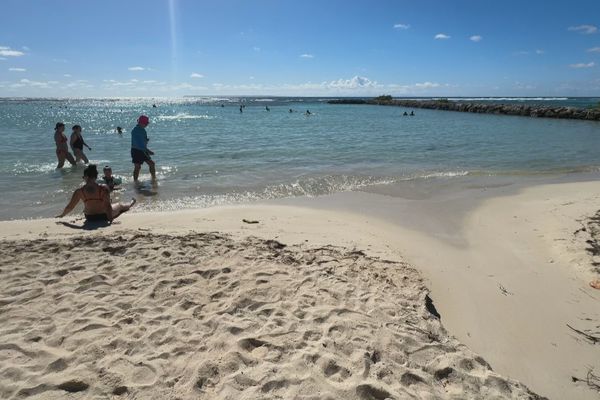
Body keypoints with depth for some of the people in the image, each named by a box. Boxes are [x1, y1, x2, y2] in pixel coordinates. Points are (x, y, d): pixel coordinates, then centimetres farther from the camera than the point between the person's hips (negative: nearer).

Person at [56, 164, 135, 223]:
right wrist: (110, 218, -19)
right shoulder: (103, 189, -19)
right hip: (103, 217, -2)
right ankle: (131, 204, 59)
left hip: (89, 218, 2)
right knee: (119, 205, 27)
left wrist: (61, 215, 9)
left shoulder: (80, 191, -13)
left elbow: (70, 207, -7)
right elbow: (108, 205, -23)